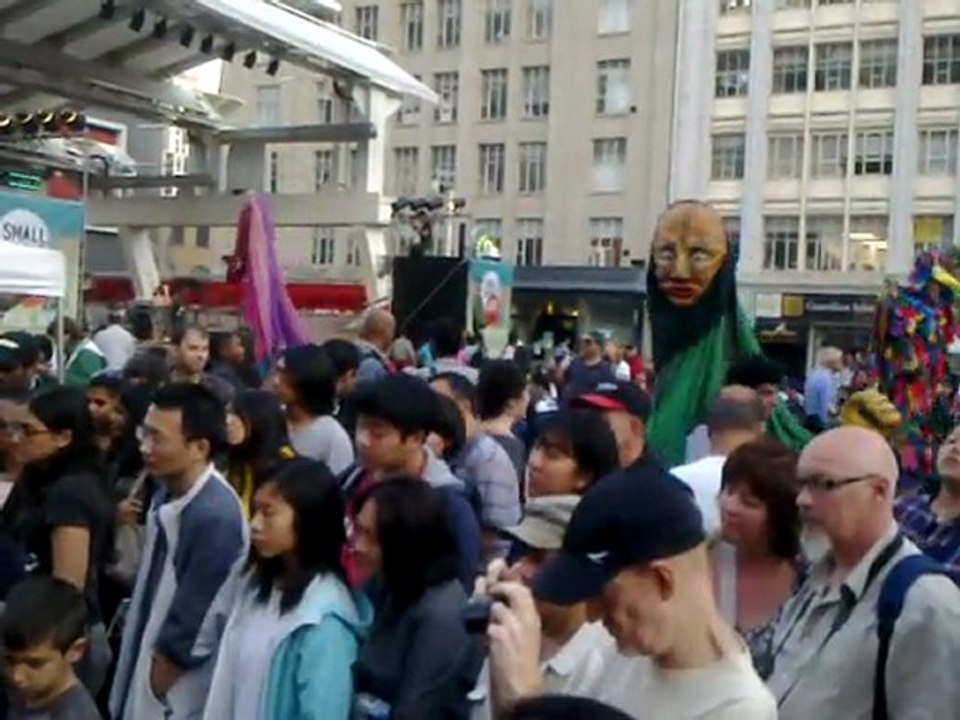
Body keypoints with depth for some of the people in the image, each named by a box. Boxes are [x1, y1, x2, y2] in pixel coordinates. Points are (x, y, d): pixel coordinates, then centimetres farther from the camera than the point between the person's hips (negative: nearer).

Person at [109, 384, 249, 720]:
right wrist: (133, 683, 12)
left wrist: (153, 688, -9)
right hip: (146, 674, 8)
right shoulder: (167, 494, 2)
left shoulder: (216, 516, -26)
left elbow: (195, 626, -21)